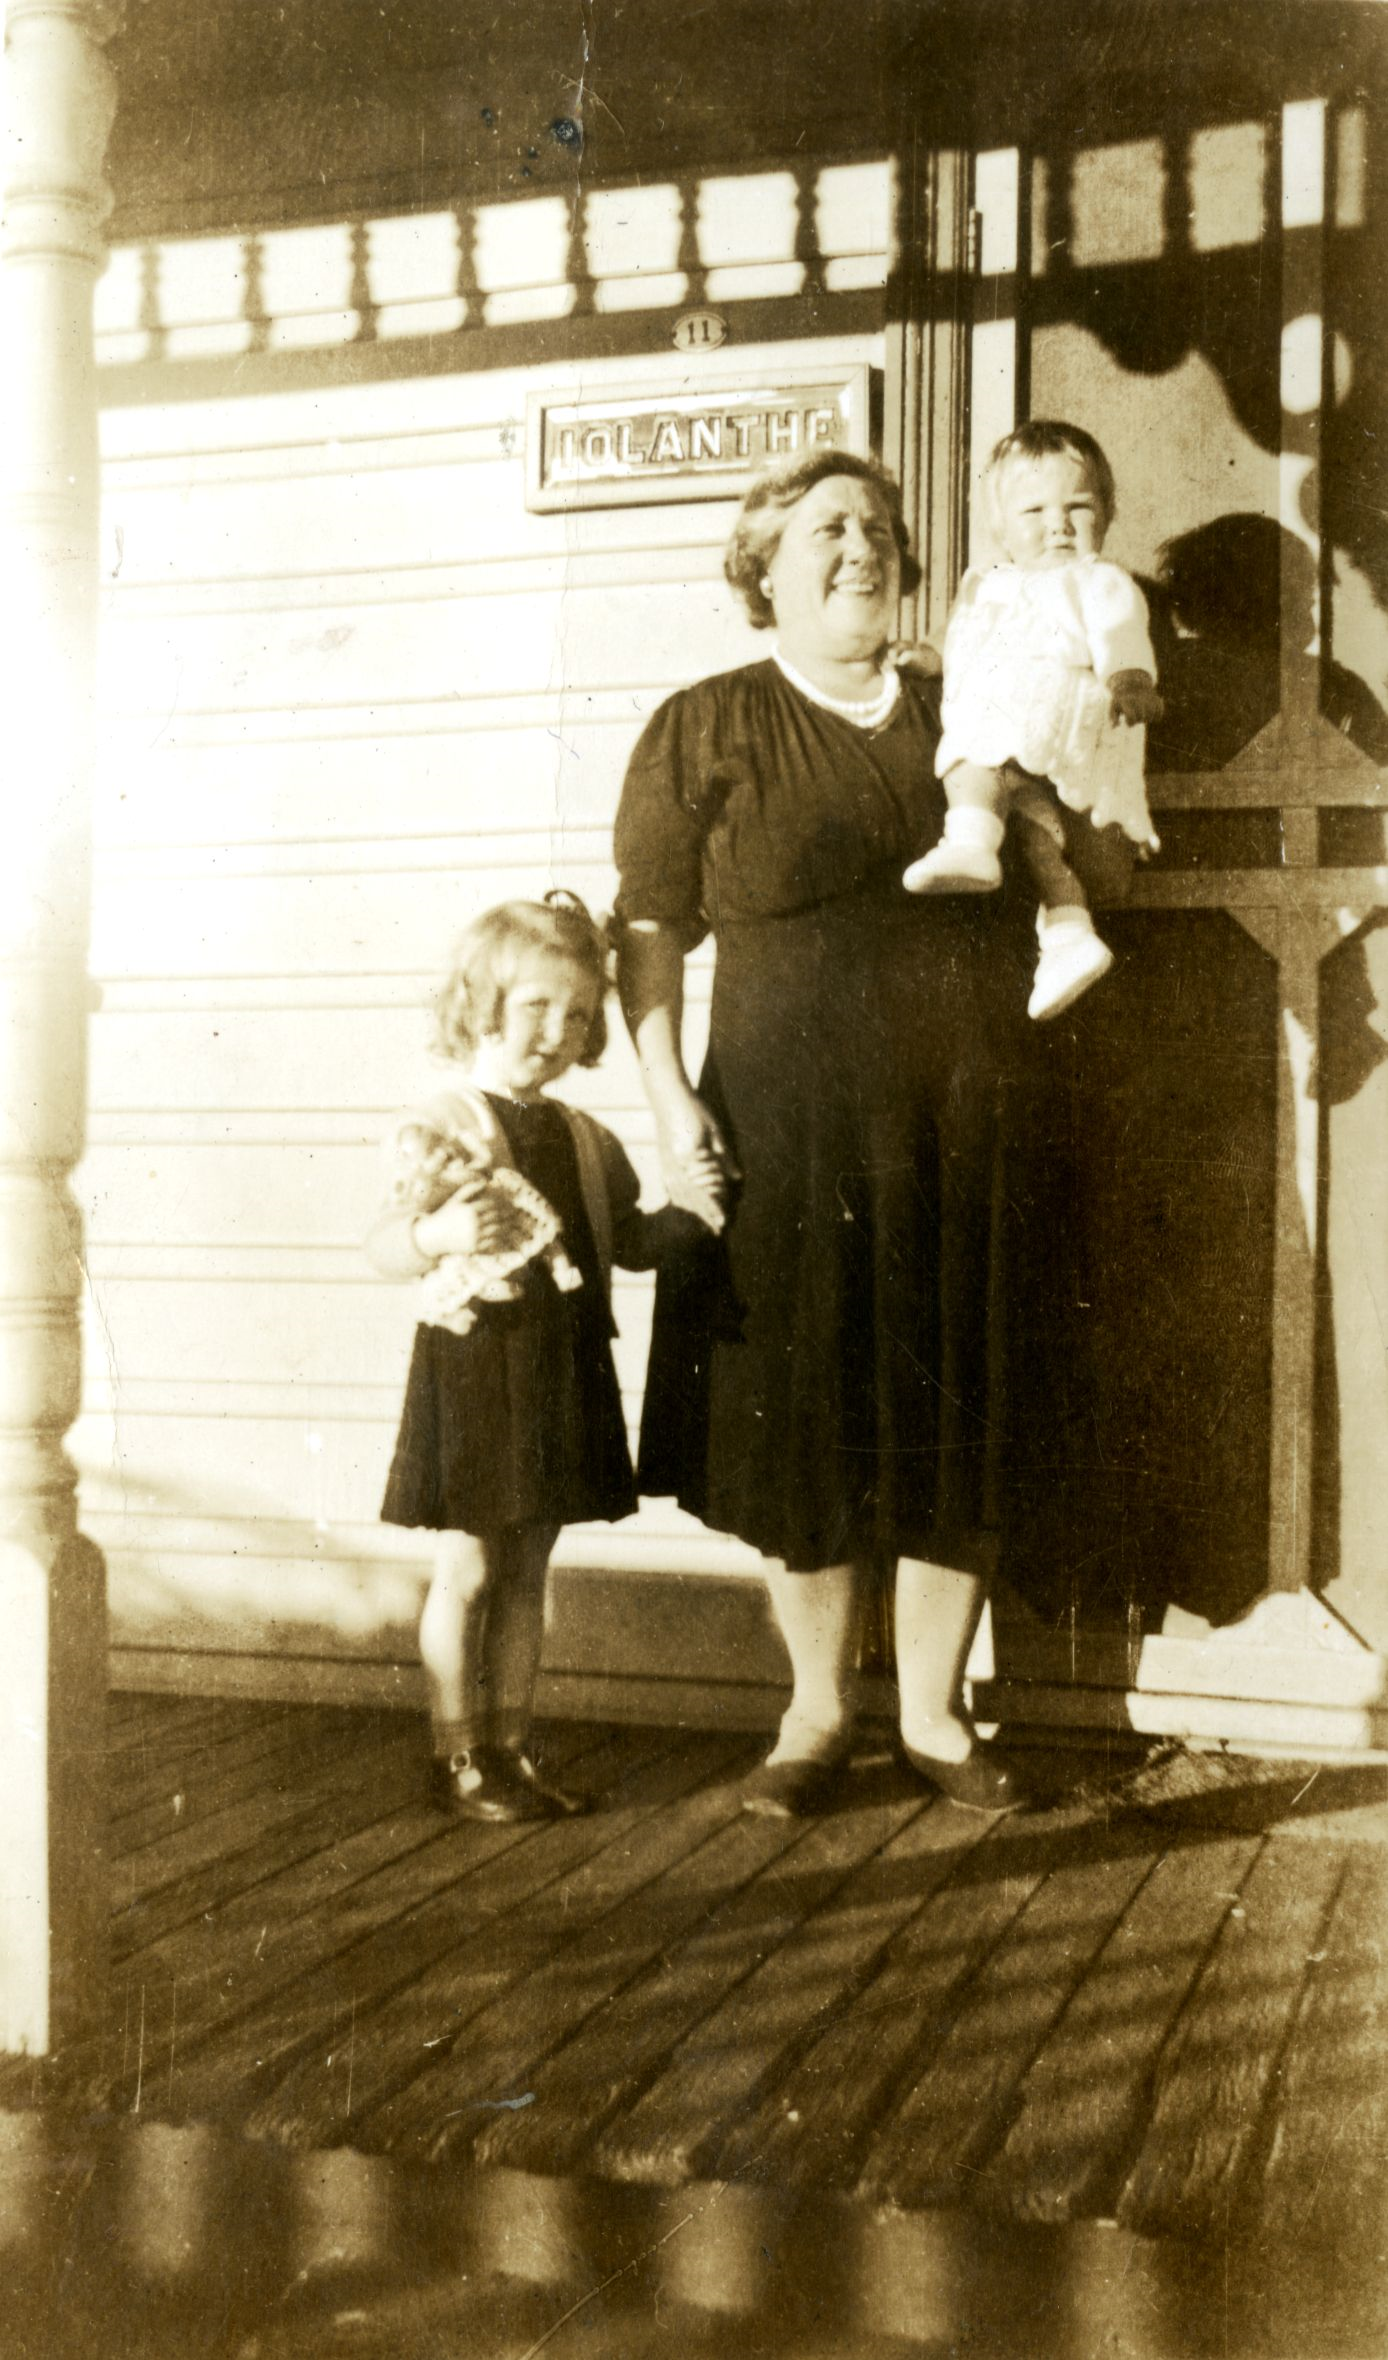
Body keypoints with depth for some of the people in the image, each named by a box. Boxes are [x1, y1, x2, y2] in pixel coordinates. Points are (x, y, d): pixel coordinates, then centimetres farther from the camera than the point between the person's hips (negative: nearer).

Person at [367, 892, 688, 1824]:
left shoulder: (584, 1138, 10)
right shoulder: (447, 1124, -10)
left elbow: (629, 1241, 20)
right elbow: (385, 1245, -14)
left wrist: (691, 1211, 4)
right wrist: (438, 1233, -34)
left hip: (562, 1368, 6)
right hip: (478, 1360, -6)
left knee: (527, 1572, 14)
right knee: (467, 1571, 3)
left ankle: (511, 1749, 25)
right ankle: (459, 1757, 15)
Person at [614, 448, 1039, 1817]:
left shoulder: (964, 720, 14)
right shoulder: (706, 728, 4)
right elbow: (651, 934, -1)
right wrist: (668, 1100, -11)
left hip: (963, 1136, 3)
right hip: (787, 1136, -2)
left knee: (956, 1421, 6)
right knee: (802, 1417, 5)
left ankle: (934, 1710, 23)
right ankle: (819, 1708, 23)